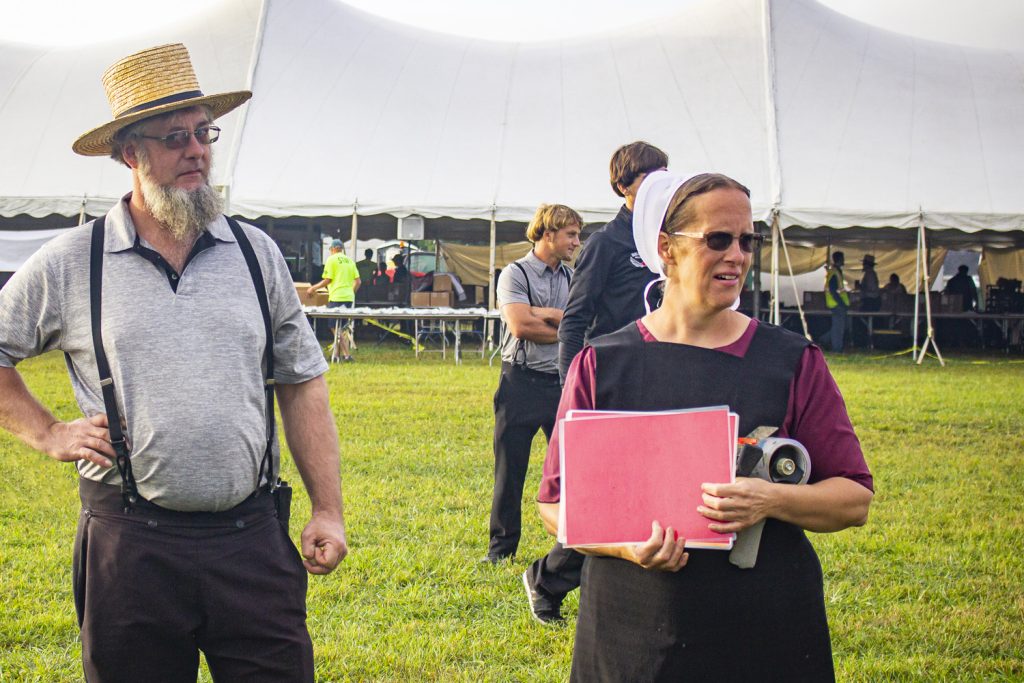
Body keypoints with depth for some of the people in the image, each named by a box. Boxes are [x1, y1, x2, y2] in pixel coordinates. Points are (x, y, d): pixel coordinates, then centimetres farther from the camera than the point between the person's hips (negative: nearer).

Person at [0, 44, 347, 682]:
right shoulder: (67, 265, 1)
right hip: (131, 546, -1)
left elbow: (302, 384, 10)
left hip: (252, 539, 1)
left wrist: (328, 509, 5)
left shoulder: (256, 254, 7)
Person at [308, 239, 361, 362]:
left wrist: (313, 288, 3)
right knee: (343, 327, 14)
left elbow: (327, 280, -9)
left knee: (337, 328, -3)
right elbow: (358, 281, 9)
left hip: (336, 297, -6)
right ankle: (336, 354, 19)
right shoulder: (349, 261, 12)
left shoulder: (331, 259, -5)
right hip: (349, 297, 6)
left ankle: (347, 355, -11)